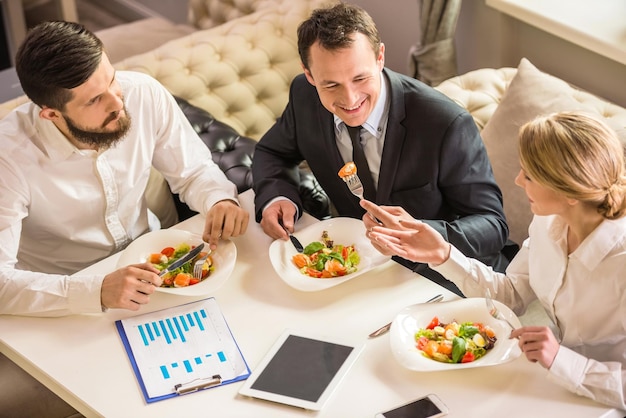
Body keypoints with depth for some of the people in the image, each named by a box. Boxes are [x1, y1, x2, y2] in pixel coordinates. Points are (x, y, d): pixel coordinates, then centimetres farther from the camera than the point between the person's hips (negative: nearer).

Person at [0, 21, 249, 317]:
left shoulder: (145, 94, -17)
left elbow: (194, 171, -2)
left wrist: (221, 200, -24)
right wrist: (97, 291, -42)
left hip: (146, 262, 4)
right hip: (63, 292, -4)